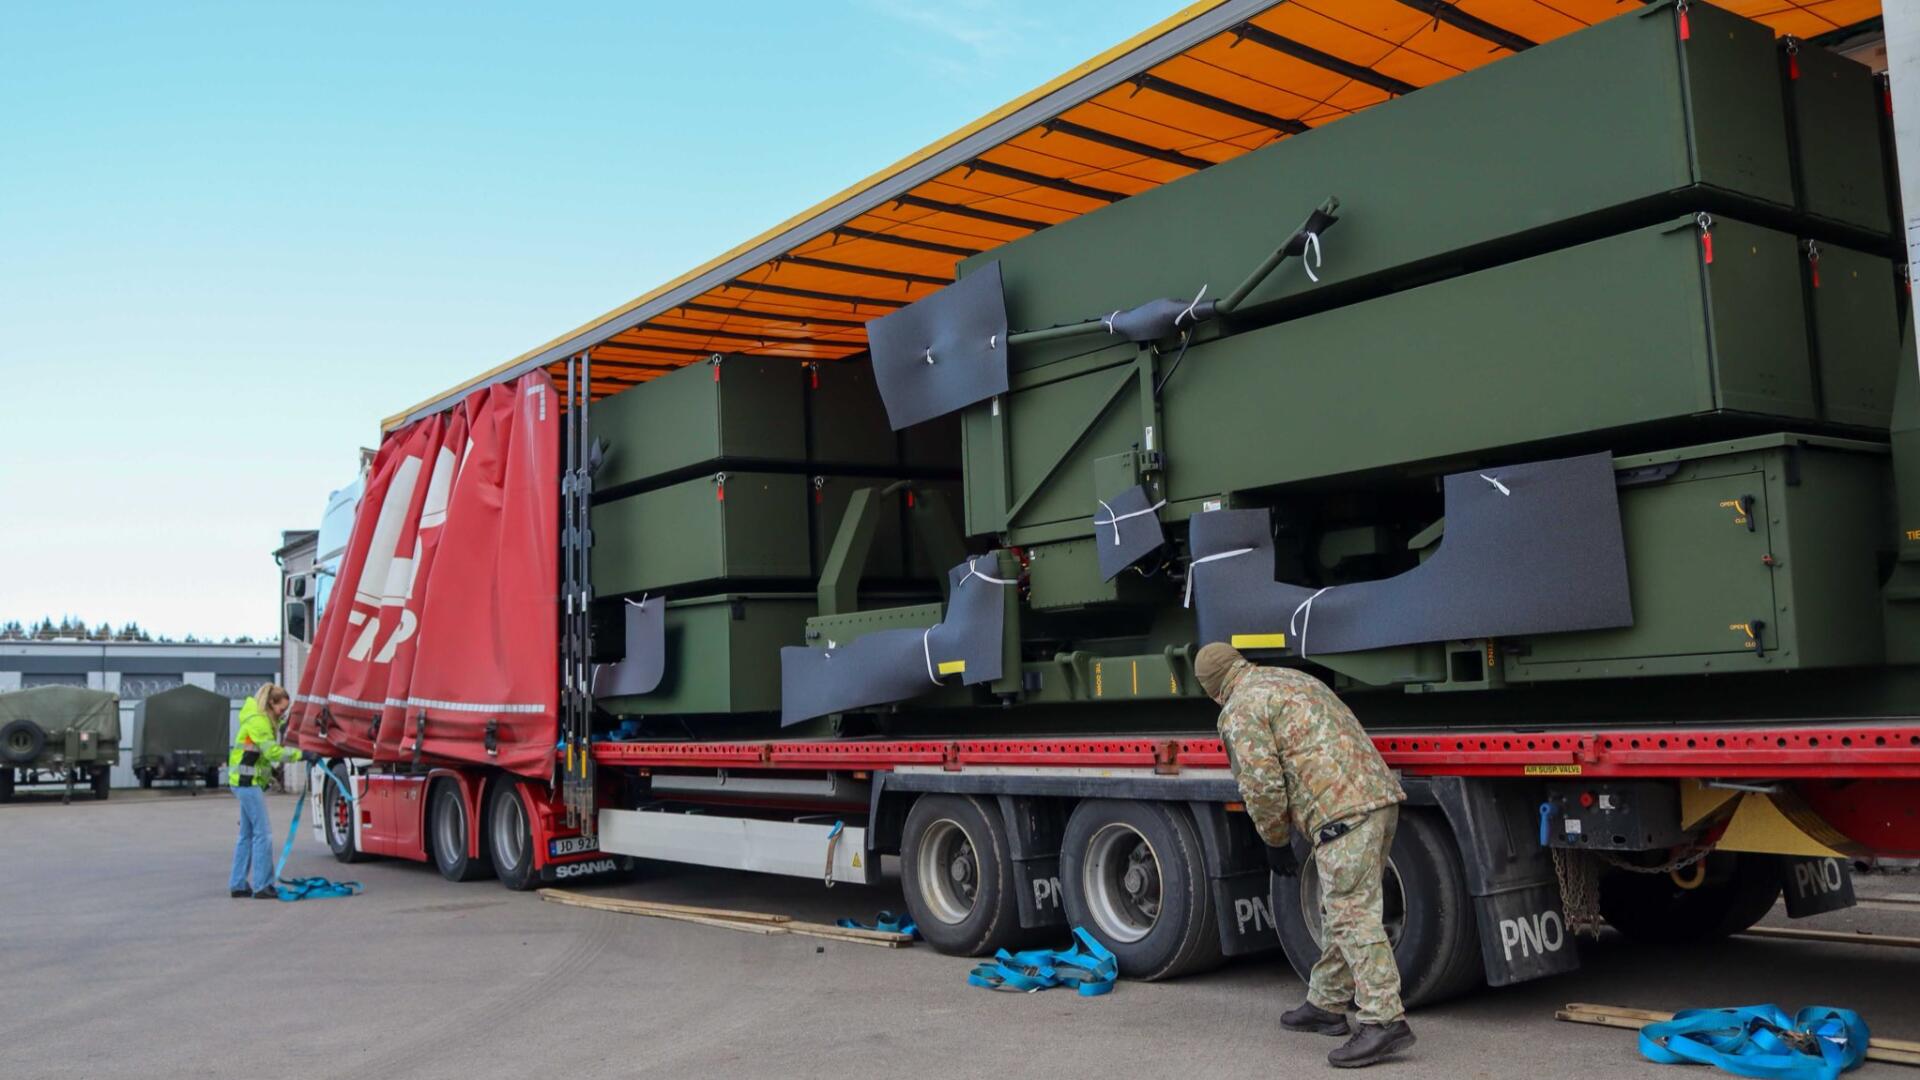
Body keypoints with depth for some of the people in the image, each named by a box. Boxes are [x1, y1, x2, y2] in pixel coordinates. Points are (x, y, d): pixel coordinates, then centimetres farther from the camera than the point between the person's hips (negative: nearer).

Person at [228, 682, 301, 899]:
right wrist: (300, 754, -27)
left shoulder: (264, 720, 14)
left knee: (247, 835, 13)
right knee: (263, 833, -9)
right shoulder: (258, 721, -17)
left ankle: (237, 885, 18)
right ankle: (262, 887, -7)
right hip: (248, 783, -10)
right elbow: (273, 751, -25)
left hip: (249, 783, 10)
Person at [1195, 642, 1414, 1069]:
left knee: (1351, 915, -10)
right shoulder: (1296, 679, 26)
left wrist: (1275, 841, 4)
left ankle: (1384, 1020, -13)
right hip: (1381, 795, 10)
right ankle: (1325, 1005, 29)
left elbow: (1262, 785, -10)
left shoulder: (1241, 710, -3)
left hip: (1342, 811, -10)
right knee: (1344, 910, 18)